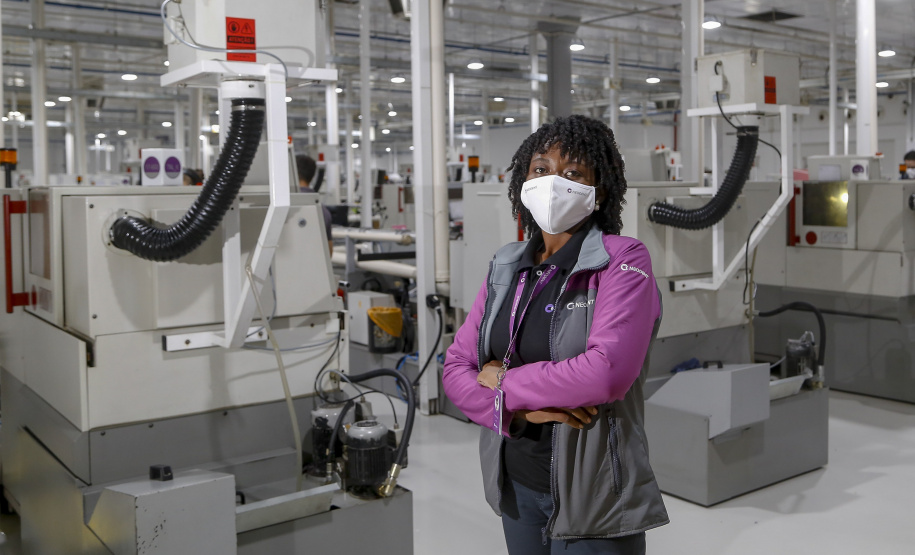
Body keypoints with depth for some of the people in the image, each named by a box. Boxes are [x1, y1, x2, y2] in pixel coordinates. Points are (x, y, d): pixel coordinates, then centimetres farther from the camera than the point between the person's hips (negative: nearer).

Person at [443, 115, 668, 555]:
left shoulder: (623, 261, -11)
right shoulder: (507, 267, 5)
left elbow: (606, 373, -25)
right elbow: (455, 368, 2)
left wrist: (504, 381, -13)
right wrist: (522, 409, -16)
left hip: (591, 500, -5)